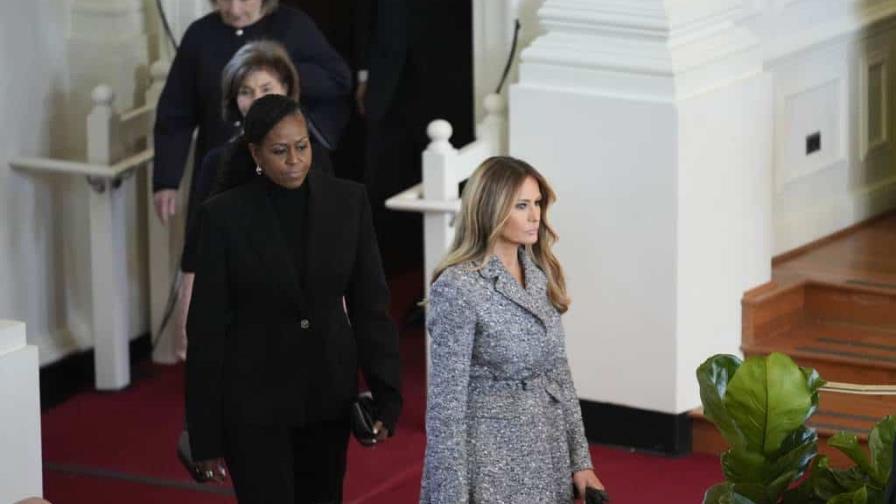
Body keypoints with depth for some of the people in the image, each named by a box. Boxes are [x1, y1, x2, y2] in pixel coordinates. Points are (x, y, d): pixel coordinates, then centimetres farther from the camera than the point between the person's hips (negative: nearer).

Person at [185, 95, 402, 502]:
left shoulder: (348, 202, -2)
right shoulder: (224, 216, -10)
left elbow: (369, 302, 2)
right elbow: (207, 327, -7)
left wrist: (386, 395, -7)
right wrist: (206, 434, -8)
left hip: (329, 394, 3)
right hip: (254, 399, -3)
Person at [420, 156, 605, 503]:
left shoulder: (540, 271, 5)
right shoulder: (458, 287, -16)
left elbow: (558, 371, 11)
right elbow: (447, 399, -15)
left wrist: (580, 460, 7)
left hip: (549, 454, 7)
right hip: (493, 458, -6)